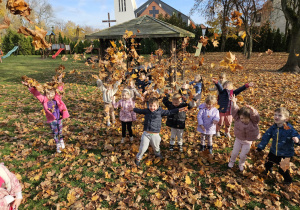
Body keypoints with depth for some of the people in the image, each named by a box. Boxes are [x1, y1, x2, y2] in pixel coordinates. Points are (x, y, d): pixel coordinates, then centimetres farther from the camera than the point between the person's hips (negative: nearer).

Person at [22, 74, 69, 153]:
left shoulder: (57, 98, -4)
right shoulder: (44, 99, -5)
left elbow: (60, 88, -3)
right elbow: (36, 93, -7)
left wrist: (60, 80, -9)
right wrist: (30, 87, -17)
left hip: (59, 118, 1)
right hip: (52, 120, -1)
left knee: (60, 131, 15)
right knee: (55, 132, 10)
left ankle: (61, 141, 43)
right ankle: (58, 145, 26)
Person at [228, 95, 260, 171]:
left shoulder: (253, 122, -22)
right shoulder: (238, 119, -18)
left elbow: (255, 116, -42)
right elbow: (235, 111, -28)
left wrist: (252, 110, -64)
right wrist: (234, 103, -43)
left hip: (248, 142, -1)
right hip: (238, 139, 2)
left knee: (243, 155, 6)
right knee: (234, 152, 10)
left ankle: (241, 164, 38)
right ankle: (232, 161, 42)